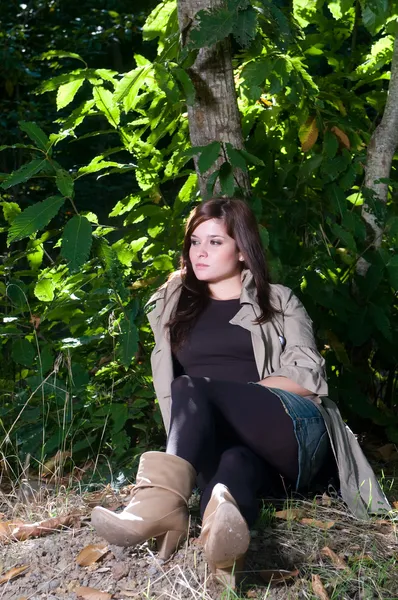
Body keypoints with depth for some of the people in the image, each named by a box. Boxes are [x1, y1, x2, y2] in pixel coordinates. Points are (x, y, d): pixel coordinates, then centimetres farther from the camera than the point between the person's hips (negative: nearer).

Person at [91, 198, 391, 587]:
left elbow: (308, 378, 2)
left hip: (290, 432, -3)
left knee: (193, 390, -31)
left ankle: (162, 502, -56)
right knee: (234, 460, -36)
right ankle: (224, 526, -69)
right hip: (213, 439, 3)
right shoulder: (173, 307, 24)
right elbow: (167, 385, 17)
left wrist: (234, 393, -8)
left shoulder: (278, 301, 15)